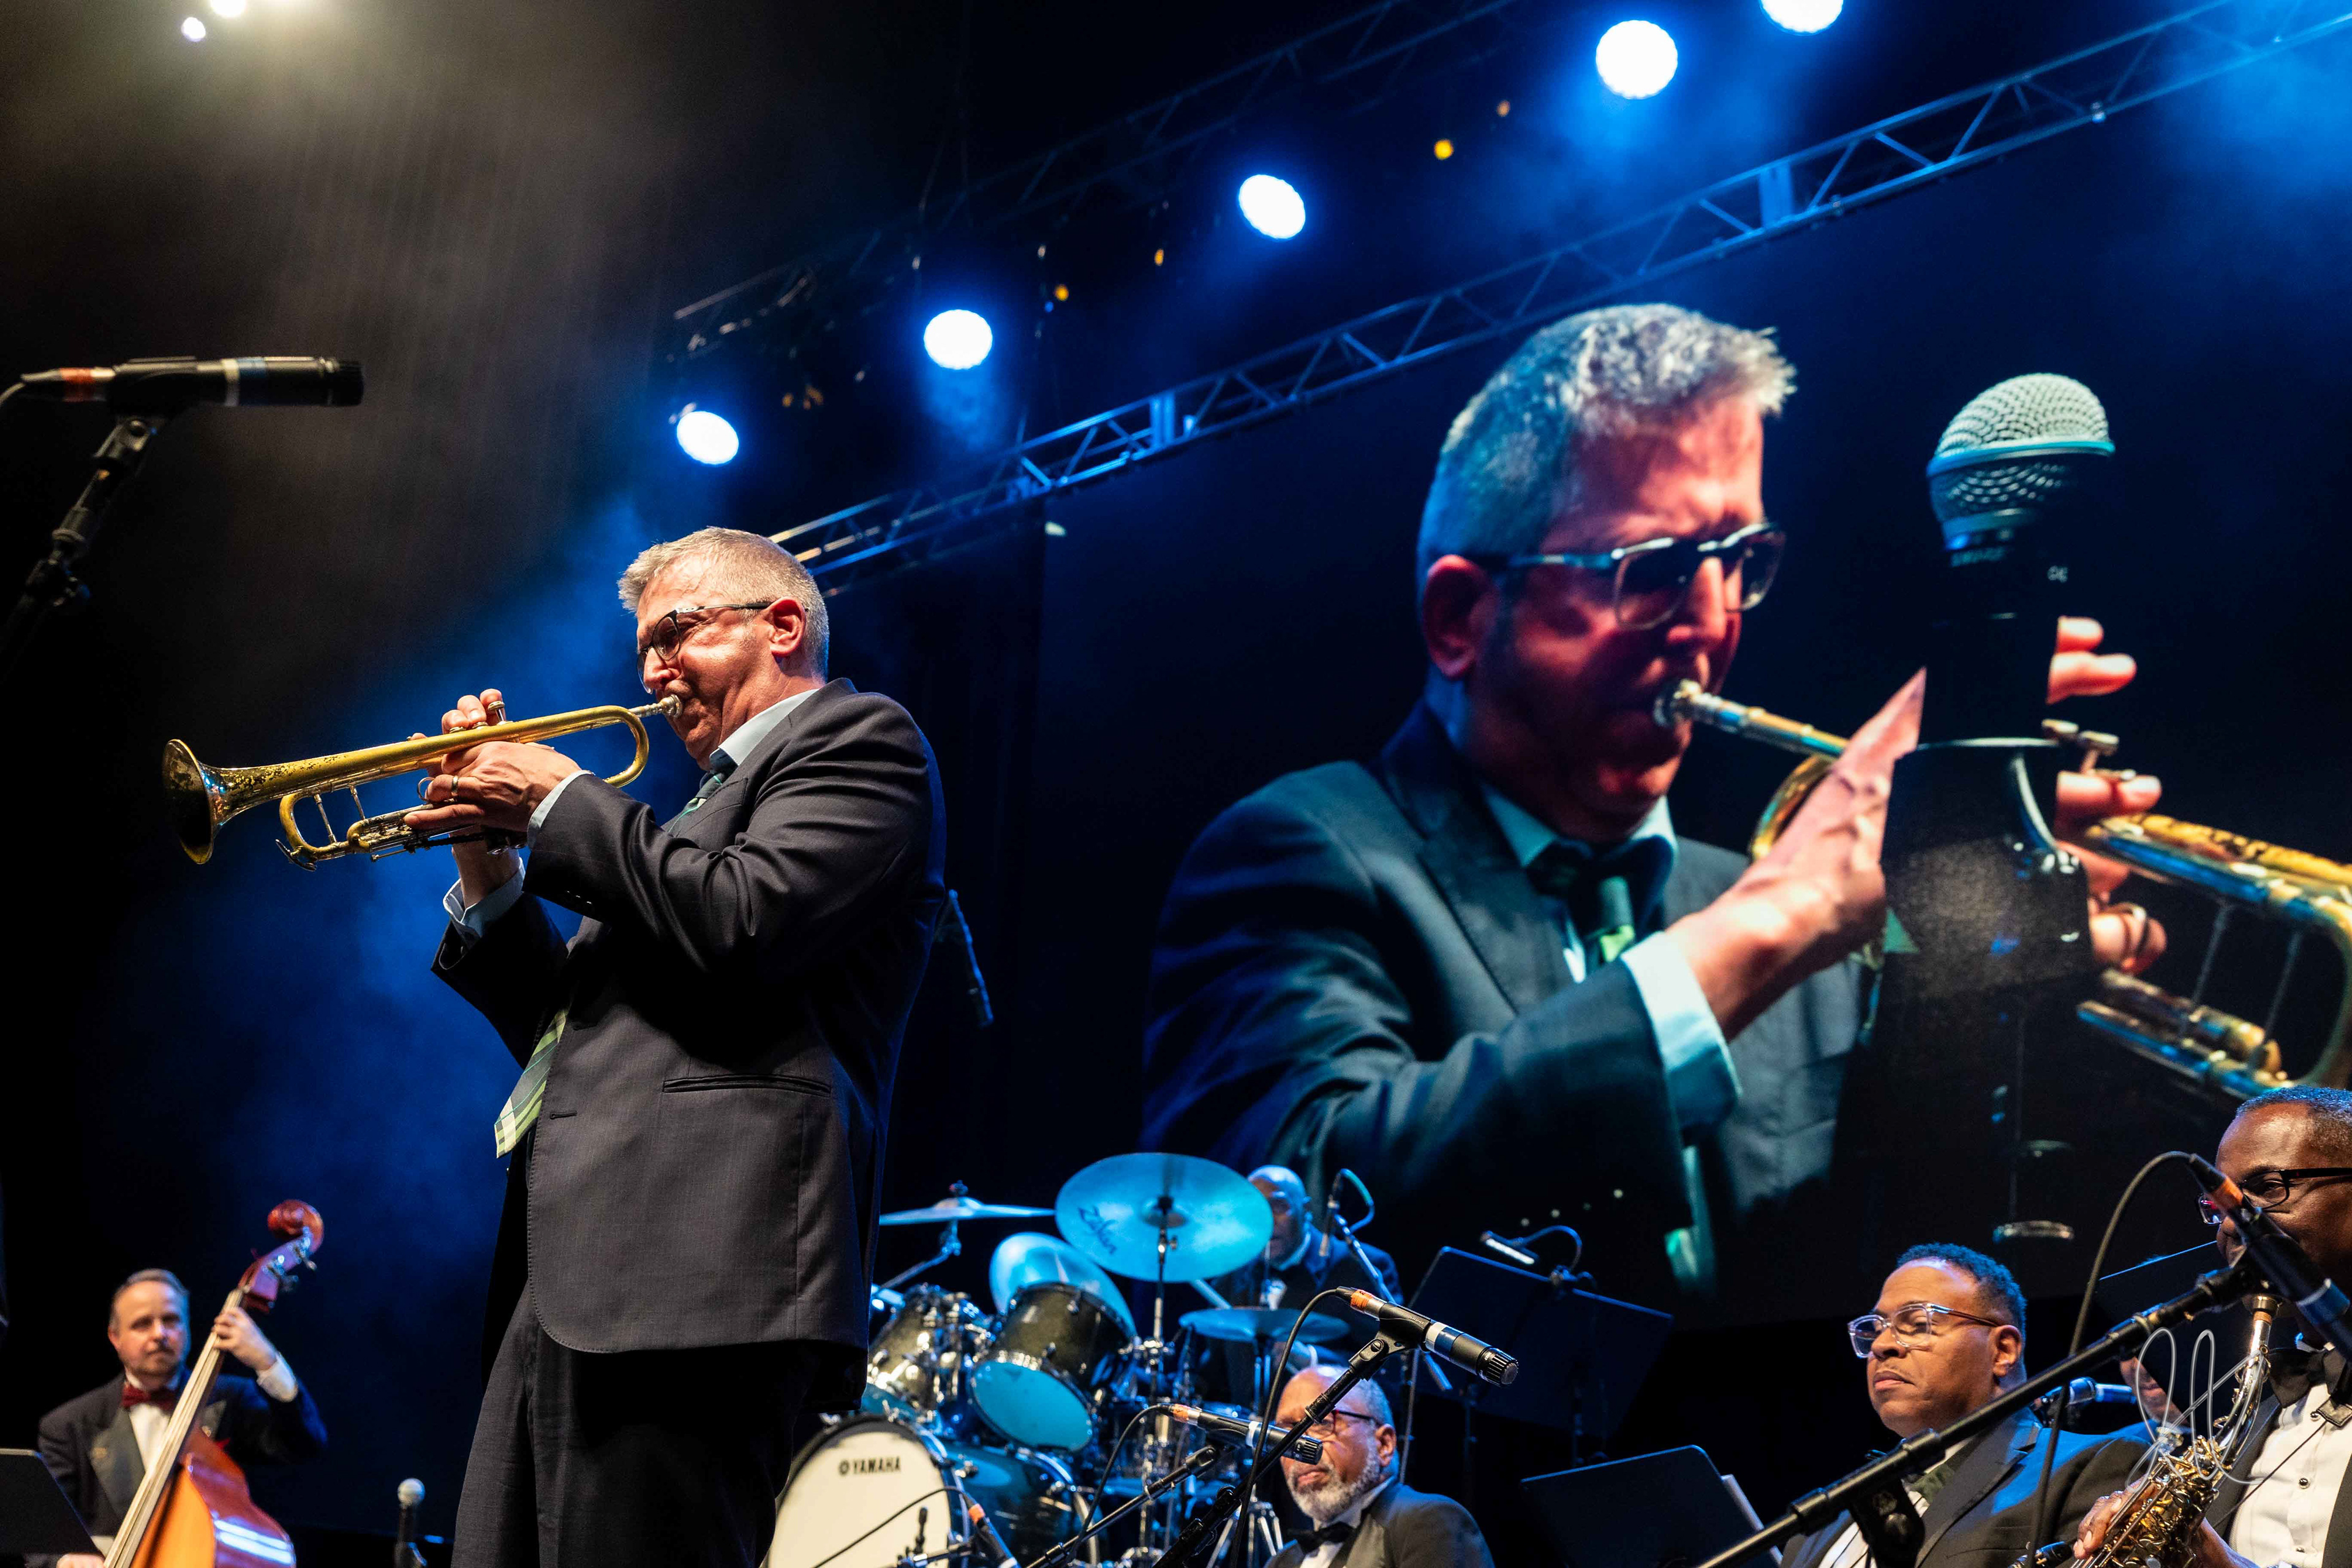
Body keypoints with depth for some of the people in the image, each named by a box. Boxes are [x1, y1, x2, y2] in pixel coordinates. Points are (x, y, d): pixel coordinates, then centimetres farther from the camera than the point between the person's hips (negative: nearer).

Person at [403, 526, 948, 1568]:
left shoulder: (857, 740, 4)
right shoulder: (717, 796, 31)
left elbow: (736, 923, -15)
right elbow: (566, 1028, 29)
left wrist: (560, 799, -2)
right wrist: (492, 881, 15)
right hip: (570, 1284, 10)